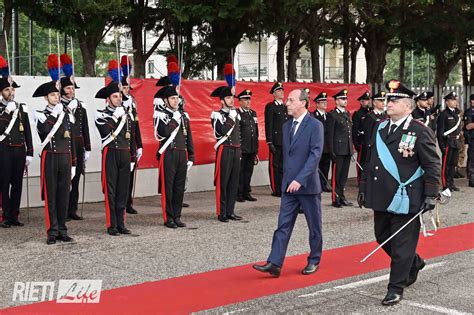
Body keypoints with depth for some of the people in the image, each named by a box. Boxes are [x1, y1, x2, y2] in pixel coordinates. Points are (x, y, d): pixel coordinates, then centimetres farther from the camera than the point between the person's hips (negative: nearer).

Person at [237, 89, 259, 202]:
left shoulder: (253, 113, 16)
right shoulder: (236, 114, -7)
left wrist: (256, 148, 17)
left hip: (252, 149, 7)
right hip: (241, 149, -6)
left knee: (249, 171, 11)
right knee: (240, 171, 0)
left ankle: (246, 193, 18)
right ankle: (239, 194, 6)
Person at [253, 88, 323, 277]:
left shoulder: (315, 125, -10)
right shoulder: (287, 126, 11)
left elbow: (316, 154, -19)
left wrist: (300, 179, -26)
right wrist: (287, 179, 15)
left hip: (308, 185, -6)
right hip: (289, 185, 6)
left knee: (314, 226, 9)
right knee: (283, 225, 0)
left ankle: (314, 261, 24)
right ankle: (274, 264, -2)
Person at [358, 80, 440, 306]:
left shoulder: (420, 132, -9)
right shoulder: (380, 129, 10)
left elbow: (432, 166, -9)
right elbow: (370, 161, 17)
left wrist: (430, 195, -14)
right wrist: (364, 188, 16)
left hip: (405, 199, -7)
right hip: (381, 197, 7)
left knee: (402, 245, 1)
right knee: (383, 238, 17)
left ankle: (396, 288, 13)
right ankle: (414, 263, 41)